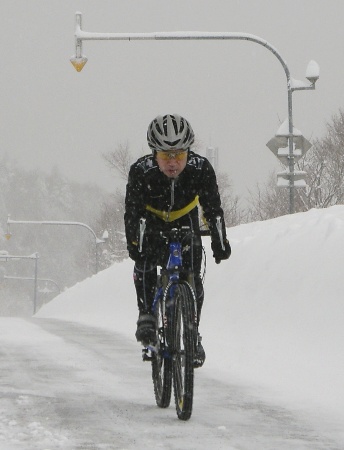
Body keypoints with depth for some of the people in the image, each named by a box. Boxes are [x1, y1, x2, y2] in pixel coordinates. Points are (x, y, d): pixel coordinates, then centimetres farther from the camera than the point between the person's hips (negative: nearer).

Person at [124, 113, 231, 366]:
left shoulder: (201, 169, -29)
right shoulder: (141, 171, -32)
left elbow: (213, 208, -24)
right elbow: (133, 210, -32)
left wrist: (219, 242, -32)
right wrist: (133, 243, -45)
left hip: (185, 222, 1)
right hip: (152, 222, -1)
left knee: (192, 278, -11)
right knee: (145, 261, -29)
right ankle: (146, 315, -17)